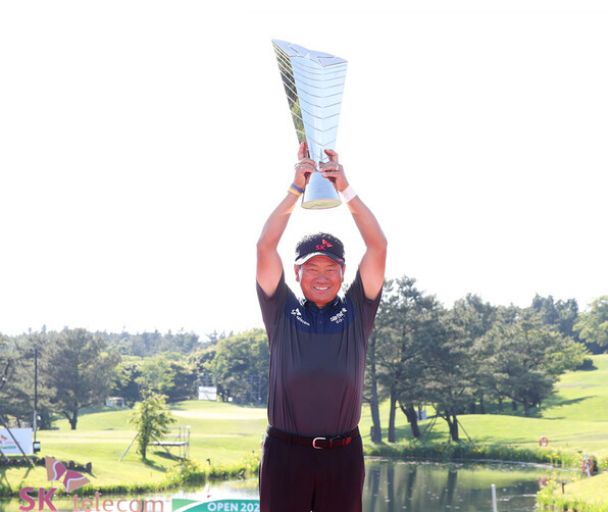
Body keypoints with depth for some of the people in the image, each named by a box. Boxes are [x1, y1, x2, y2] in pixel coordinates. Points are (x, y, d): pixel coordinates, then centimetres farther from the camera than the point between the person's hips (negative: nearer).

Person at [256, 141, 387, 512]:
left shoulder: (356, 313, 7)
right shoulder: (282, 312, 6)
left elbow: (378, 247, 0)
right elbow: (266, 248, -2)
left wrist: (346, 189, -4)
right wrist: (296, 189, -4)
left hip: (343, 454, 1)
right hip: (285, 452, -1)